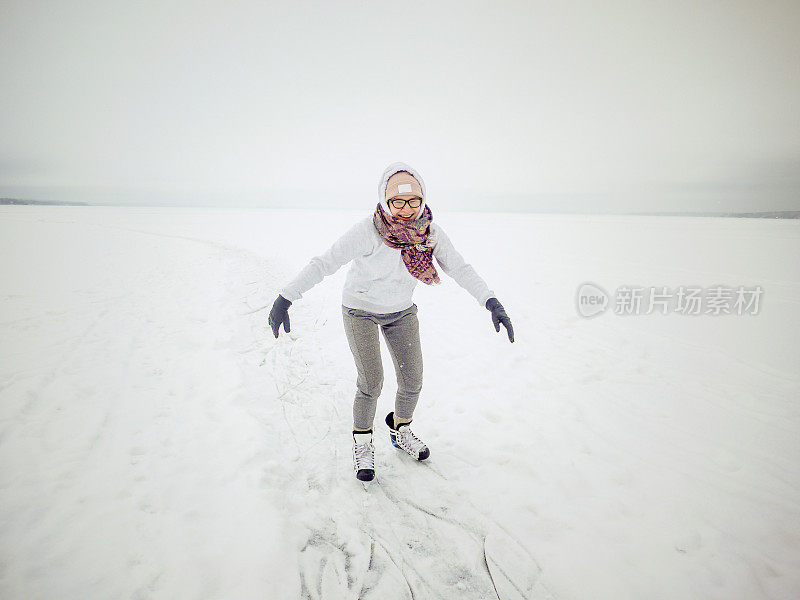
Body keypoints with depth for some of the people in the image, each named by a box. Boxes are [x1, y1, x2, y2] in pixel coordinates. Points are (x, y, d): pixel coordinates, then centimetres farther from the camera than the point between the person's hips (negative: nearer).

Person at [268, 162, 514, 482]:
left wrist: (492, 302, -24)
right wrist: (285, 297, -30)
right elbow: (323, 263, -27)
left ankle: (400, 430, 33)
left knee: (412, 382, 4)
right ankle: (362, 443, 17)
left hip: (401, 311, 4)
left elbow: (459, 268, -14)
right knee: (371, 383, -10)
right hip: (360, 310, -4)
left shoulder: (430, 232, -16)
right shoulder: (368, 231, -29)